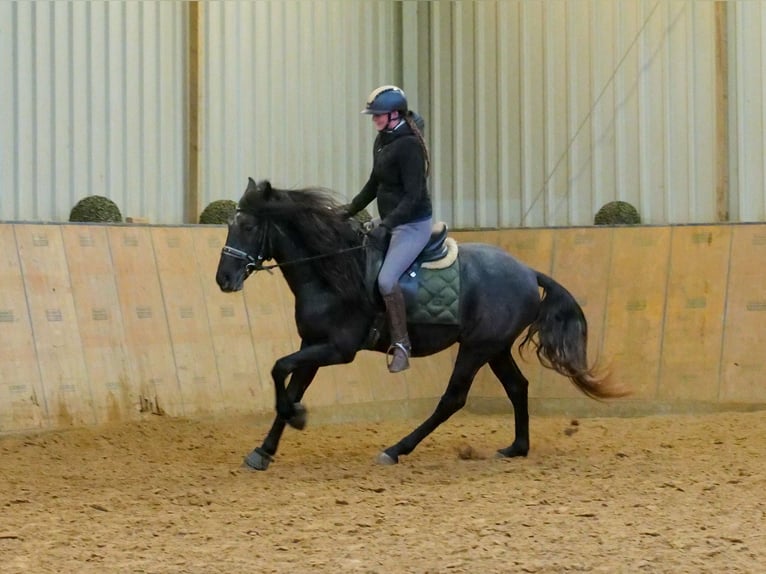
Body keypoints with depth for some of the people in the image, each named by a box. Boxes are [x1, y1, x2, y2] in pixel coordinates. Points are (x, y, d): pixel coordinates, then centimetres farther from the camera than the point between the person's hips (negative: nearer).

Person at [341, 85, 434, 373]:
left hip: (413, 224, -10)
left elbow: (413, 195, -26)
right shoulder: (381, 141, 7)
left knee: (386, 279, -23)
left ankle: (401, 346, -11)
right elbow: (375, 184, 20)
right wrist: (349, 211, 17)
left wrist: (386, 225, -32)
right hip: (390, 221, 10)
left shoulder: (408, 145, -21)